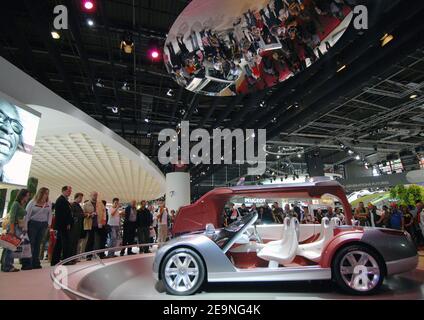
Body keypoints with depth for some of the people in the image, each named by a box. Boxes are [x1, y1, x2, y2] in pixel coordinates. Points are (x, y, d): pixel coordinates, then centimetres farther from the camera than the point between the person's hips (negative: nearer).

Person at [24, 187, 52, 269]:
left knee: (38, 244, 8)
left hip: (43, 225, 3)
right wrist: (25, 226, -8)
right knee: (30, 243, -3)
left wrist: (49, 223, 3)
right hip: (33, 224, -3)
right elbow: (27, 214, -5)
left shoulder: (49, 203, 5)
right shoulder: (32, 202, -6)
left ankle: (36, 263, 14)